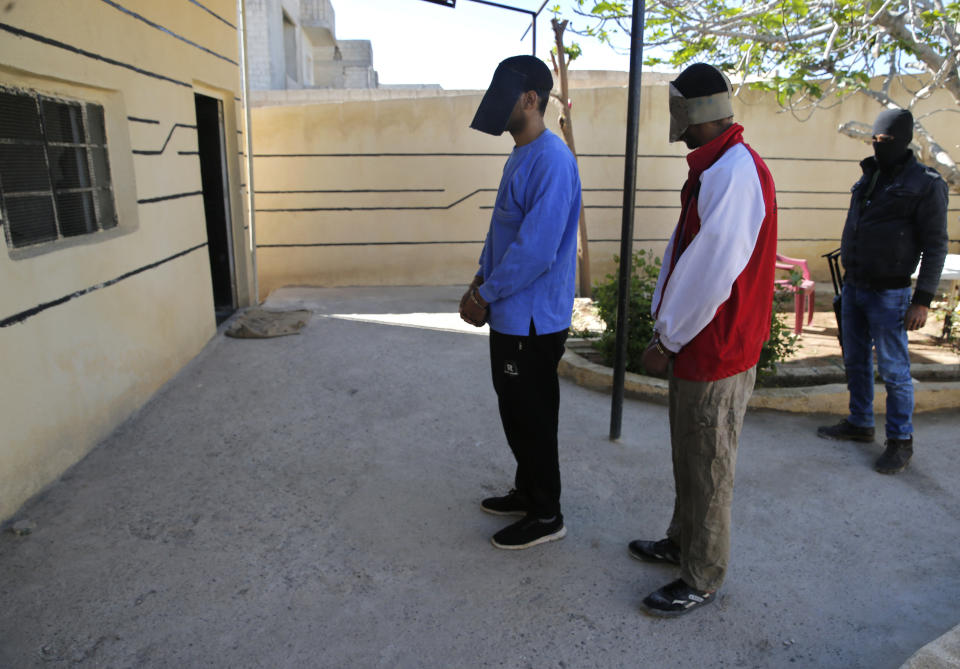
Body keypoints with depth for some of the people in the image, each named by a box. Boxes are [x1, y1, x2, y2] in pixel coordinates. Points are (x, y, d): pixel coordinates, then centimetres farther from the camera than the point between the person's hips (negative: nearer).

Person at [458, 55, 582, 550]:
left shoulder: (552, 161, -20)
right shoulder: (520, 158, 12)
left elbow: (536, 249, -25)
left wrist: (485, 295, -15)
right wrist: (479, 283, 7)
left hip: (533, 320, -10)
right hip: (511, 316, 10)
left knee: (531, 417, 3)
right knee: (516, 411, 20)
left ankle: (546, 515, 21)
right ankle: (527, 492, 38)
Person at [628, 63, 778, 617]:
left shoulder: (737, 173, -22)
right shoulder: (714, 169, 12)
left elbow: (712, 272, -26)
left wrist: (667, 340, -16)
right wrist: (665, 324, 12)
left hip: (717, 352, -10)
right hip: (696, 344, 10)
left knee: (707, 468, 5)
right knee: (689, 457, 23)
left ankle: (702, 581, 22)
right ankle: (683, 542, 42)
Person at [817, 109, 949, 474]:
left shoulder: (926, 184, -10)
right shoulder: (868, 177, 9)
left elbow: (935, 246, -11)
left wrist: (922, 300, -15)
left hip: (888, 294, -6)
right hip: (853, 288, 7)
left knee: (894, 370, 1)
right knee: (855, 362, 15)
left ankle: (901, 441, 15)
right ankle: (860, 423, 31)